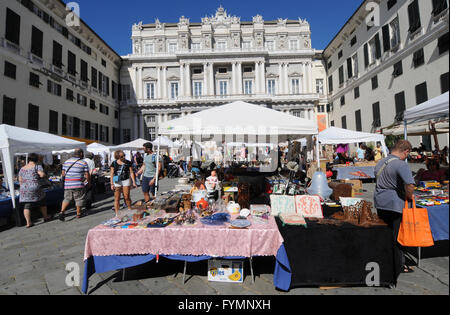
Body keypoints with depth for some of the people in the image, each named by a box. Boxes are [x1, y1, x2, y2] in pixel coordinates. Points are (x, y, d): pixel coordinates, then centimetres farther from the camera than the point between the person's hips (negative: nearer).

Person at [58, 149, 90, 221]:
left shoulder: (66, 161, 10)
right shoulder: (83, 163, -6)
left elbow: (63, 174, 13)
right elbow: (87, 175, -8)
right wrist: (89, 182, 9)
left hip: (67, 185, 5)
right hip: (78, 185, -4)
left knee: (67, 199, 19)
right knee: (79, 199, 11)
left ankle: (62, 211, 3)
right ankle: (78, 214, 21)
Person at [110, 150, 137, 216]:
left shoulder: (128, 163, 0)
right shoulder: (114, 163, 1)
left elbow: (131, 172, 3)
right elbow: (112, 174, 4)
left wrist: (134, 182, -1)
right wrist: (112, 184, 0)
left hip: (126, 181, -1)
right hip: (117, 181, 1)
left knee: (126, 197, 2)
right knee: (117, 198, 3)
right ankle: (117, 214, 12)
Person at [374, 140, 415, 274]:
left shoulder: (380, 162, 9)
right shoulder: (401, 164, -16)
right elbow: (410, 185, -26)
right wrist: (409, 196, -6)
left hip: (380, 203, 7)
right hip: (394, 204, -7)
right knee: (397, 236, 7)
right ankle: (398, 266, 21)